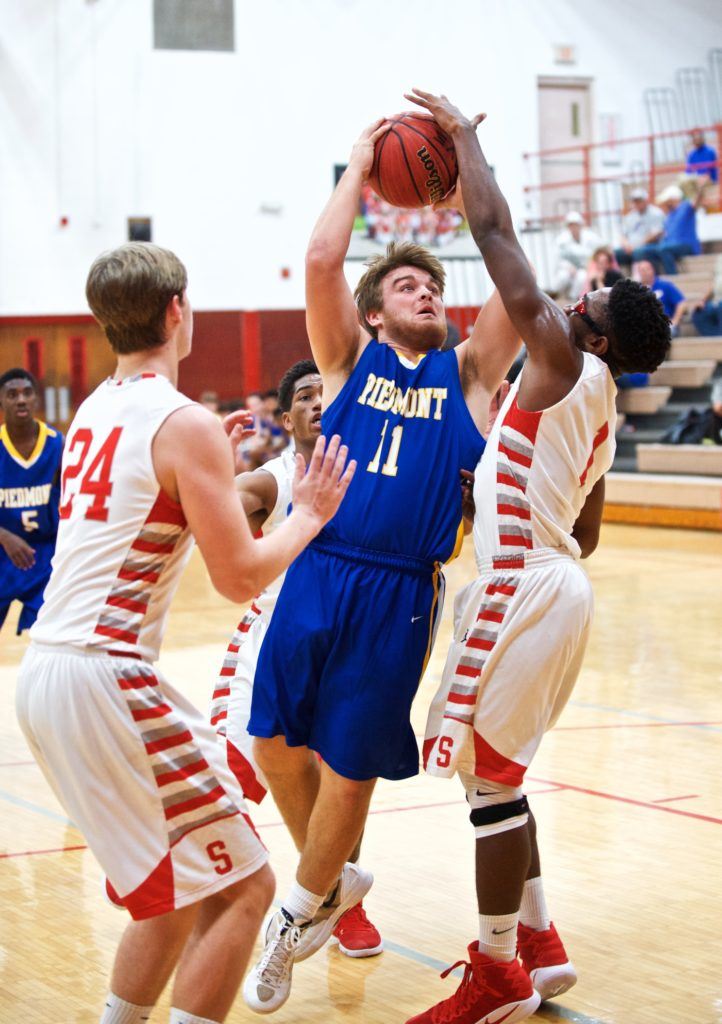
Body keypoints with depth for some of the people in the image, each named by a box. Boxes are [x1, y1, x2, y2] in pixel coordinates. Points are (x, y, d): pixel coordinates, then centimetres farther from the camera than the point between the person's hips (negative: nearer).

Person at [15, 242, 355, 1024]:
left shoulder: (94, 410, 15)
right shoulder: (186, 424, -10)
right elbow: (241, 577, -11)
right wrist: (309, 516, 4)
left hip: (45, 670, 9)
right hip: (105, 677, -9)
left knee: (180, 888, 21)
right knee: (242, 887, -3)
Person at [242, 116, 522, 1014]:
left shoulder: (466, 374, 10)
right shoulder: (351, 360, 9)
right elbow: (320, 259, -4)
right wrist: (360, 166, 5)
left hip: (399, 594, -1)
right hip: (315, 575, 1)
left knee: (349, 762, 5)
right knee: (277, 742, 7)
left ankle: (303, 910, 28)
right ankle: (333, 882, 32)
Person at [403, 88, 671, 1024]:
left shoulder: (566, 360, -10)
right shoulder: (596, 410, 15)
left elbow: (494, 230, -12)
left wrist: (462, 133, -2)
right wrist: (494, 497, 28)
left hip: (522, 588, -10)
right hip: (556, 581, 10)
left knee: (491, 778, -2)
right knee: (497, 775, 18)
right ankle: (539, 946, 25)